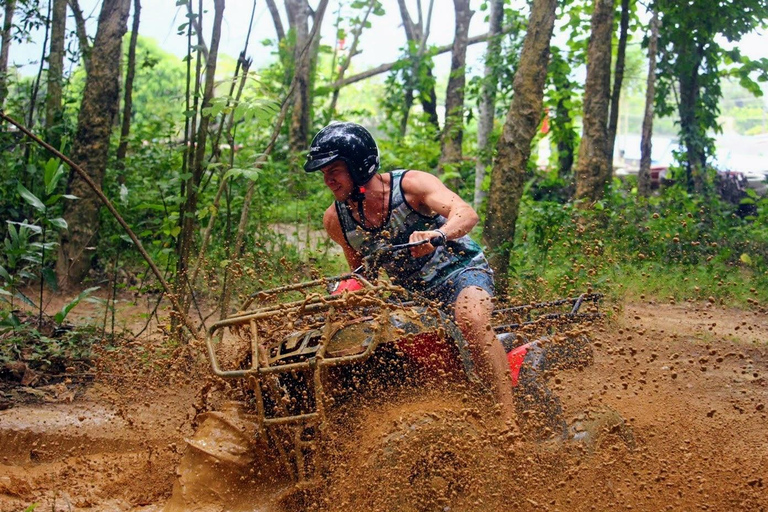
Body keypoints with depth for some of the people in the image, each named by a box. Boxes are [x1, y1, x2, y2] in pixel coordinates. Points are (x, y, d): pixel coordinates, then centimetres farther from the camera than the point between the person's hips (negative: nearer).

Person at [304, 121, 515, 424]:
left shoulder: (409, 184, -19)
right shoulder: (335, 219, -5)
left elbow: (466, 213, -34)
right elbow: (359, 270, 13)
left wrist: (437, 234, -55)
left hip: (458, 270, -6)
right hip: (408, 294, 6)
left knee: (471, 320, -37)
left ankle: (510, 419, -35)